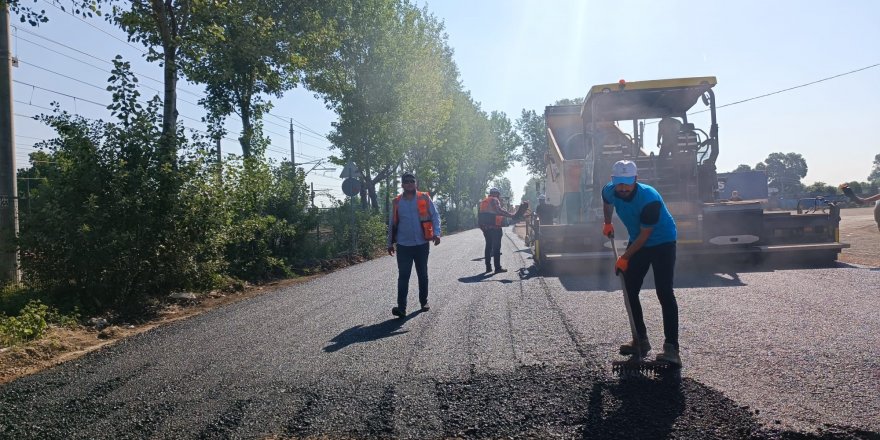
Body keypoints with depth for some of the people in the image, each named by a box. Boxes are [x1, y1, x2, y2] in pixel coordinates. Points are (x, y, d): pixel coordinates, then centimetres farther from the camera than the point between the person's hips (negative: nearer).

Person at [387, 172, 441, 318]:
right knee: (403, 276, -4)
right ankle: (401, 307, -6)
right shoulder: (397, 202, 4)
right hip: (403, 245, 0)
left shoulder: (425, 198, 0)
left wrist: (436, 233, -16)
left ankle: (424, 302, 27)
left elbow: (435, 216, -2)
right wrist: (390, 242, 12)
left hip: (421, 244, 0)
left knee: (423, 274, 13)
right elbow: (392, 223, 11)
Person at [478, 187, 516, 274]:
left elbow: (481, 213, 18)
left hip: (485, 226, 8)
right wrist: (511, 215, -22)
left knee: (488, 245, 14)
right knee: (496, 246, -6)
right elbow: (499, 210, -22)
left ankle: (488, 267, 15)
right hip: (494, 226, -8)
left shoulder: (484, 201, 20)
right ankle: (498, 268, -9)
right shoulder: (494, 200, -5)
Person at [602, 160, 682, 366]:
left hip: (662, 243, -7)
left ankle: (671, 348, -17)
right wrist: (607, 223, 13)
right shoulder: (609, 191, -13)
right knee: (630, 291, 5)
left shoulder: (650, 199, -32)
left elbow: (644, 235, -23)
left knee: (664, 293, -17)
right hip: (637, 242, 7)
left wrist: (624, 258, -17)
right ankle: (641, 340, 16)